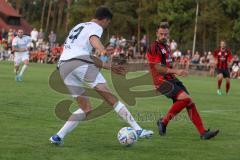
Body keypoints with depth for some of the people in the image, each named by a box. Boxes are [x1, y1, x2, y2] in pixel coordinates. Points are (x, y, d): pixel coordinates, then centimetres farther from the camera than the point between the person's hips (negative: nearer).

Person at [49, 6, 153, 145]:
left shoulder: (79, 26, 34)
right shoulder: (96, 27, 9)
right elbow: (93, 39, -17)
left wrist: (110, 67, 38)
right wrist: (103, 51, -37)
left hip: (63, 65, 8)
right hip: (80, 63, -8)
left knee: (86, 109, 14)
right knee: (111, 98, -10)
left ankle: (58, 137, 3)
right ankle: (137, 130, -17)